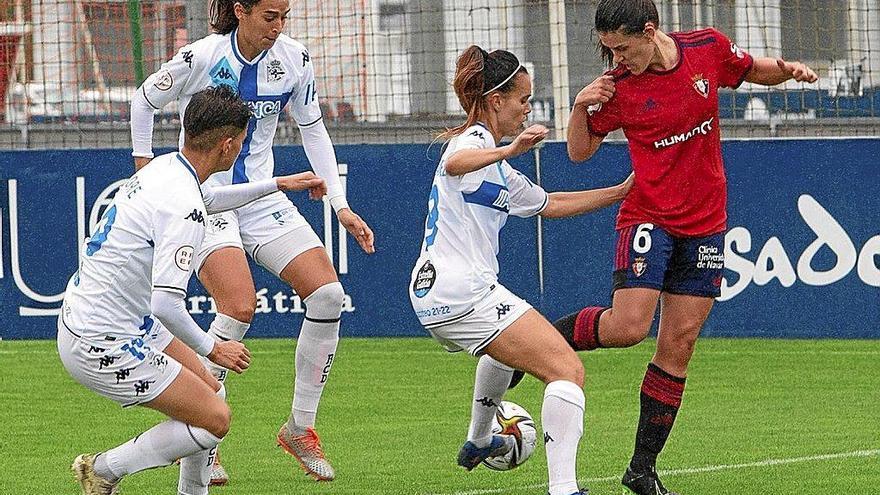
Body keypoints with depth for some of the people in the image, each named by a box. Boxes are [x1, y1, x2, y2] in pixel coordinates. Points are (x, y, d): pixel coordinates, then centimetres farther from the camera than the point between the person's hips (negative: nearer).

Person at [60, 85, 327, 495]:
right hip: (104, 346, -10)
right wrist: (212, 350, -14)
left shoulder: (163, 166, 4)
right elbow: (166, 303, -30)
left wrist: (278, 185, 38)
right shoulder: (184, 208, -25)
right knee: (214, 419, -4)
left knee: (210, 391, 18)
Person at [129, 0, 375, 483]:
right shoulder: (201, 58, -16)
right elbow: (144, 100, 1)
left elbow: (312, 130, 9)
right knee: (239, 306, -26)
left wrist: (340, 205, 3)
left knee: (328, 294, -10)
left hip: (261, 198, 5)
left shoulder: (294, 59, -3)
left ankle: (300, 428, 3)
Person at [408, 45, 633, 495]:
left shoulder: (496, 170, 23)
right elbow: (456, 165, -33)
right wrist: (507, 151, -51)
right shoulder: (475, 137, -7)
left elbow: (549, 204, 33)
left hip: (433, 297, 11)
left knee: (506, 346, 42)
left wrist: (619, 193, 31)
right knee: (569, 372, -17)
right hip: (463, 292, -11)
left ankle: (478, 442, 57)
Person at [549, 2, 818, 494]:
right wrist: (580, 106, -18)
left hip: (705, 226, 3)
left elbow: (752, 70, 17)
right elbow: (580, 151, 1)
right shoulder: (618, 85, -9)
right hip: (649, 218, -3)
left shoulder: (709, 49, -3)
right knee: (627, 327, -21)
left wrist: (787, 70, -4)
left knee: (678, 348, 2)